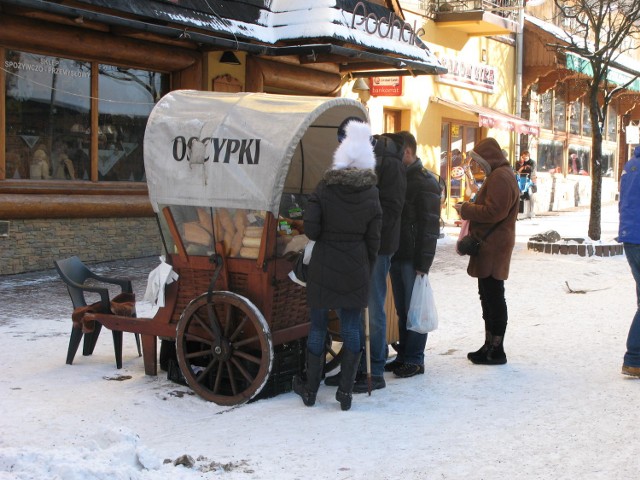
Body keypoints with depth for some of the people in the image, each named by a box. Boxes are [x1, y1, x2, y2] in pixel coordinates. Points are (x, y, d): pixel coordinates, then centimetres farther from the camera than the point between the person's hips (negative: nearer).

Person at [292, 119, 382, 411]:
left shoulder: (324, 189, -7)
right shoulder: (371, 196, -3)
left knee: (318, 326, 10)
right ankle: (345, 391, 9)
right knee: (351, 328, 8)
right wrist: (367, 270, 11)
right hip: (356, 270, 1)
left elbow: (310, 229, -11)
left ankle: (310, 389, 20)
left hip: (323, 268, 0)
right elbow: (373, 241, 0)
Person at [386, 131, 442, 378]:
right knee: (402, 309, 13)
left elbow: (430, 225, -14)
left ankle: (414, 360, 8)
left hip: (412, 258, -7)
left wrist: (423, 263, -17)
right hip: (396, 255, 8)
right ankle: (403, 355, 22)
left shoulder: (425, 182, -11)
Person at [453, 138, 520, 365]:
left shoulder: (501, 177, -16)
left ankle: (496, 350, 0)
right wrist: (470, 208, 10)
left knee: (493, 296, -6)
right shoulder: (497, 175, 18)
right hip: (488, 246, 11)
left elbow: (494, 212, -23)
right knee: (488, 295, 16)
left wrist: (465, 209, -12)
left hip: (494, 246, -11)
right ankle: (490, 345, 24)